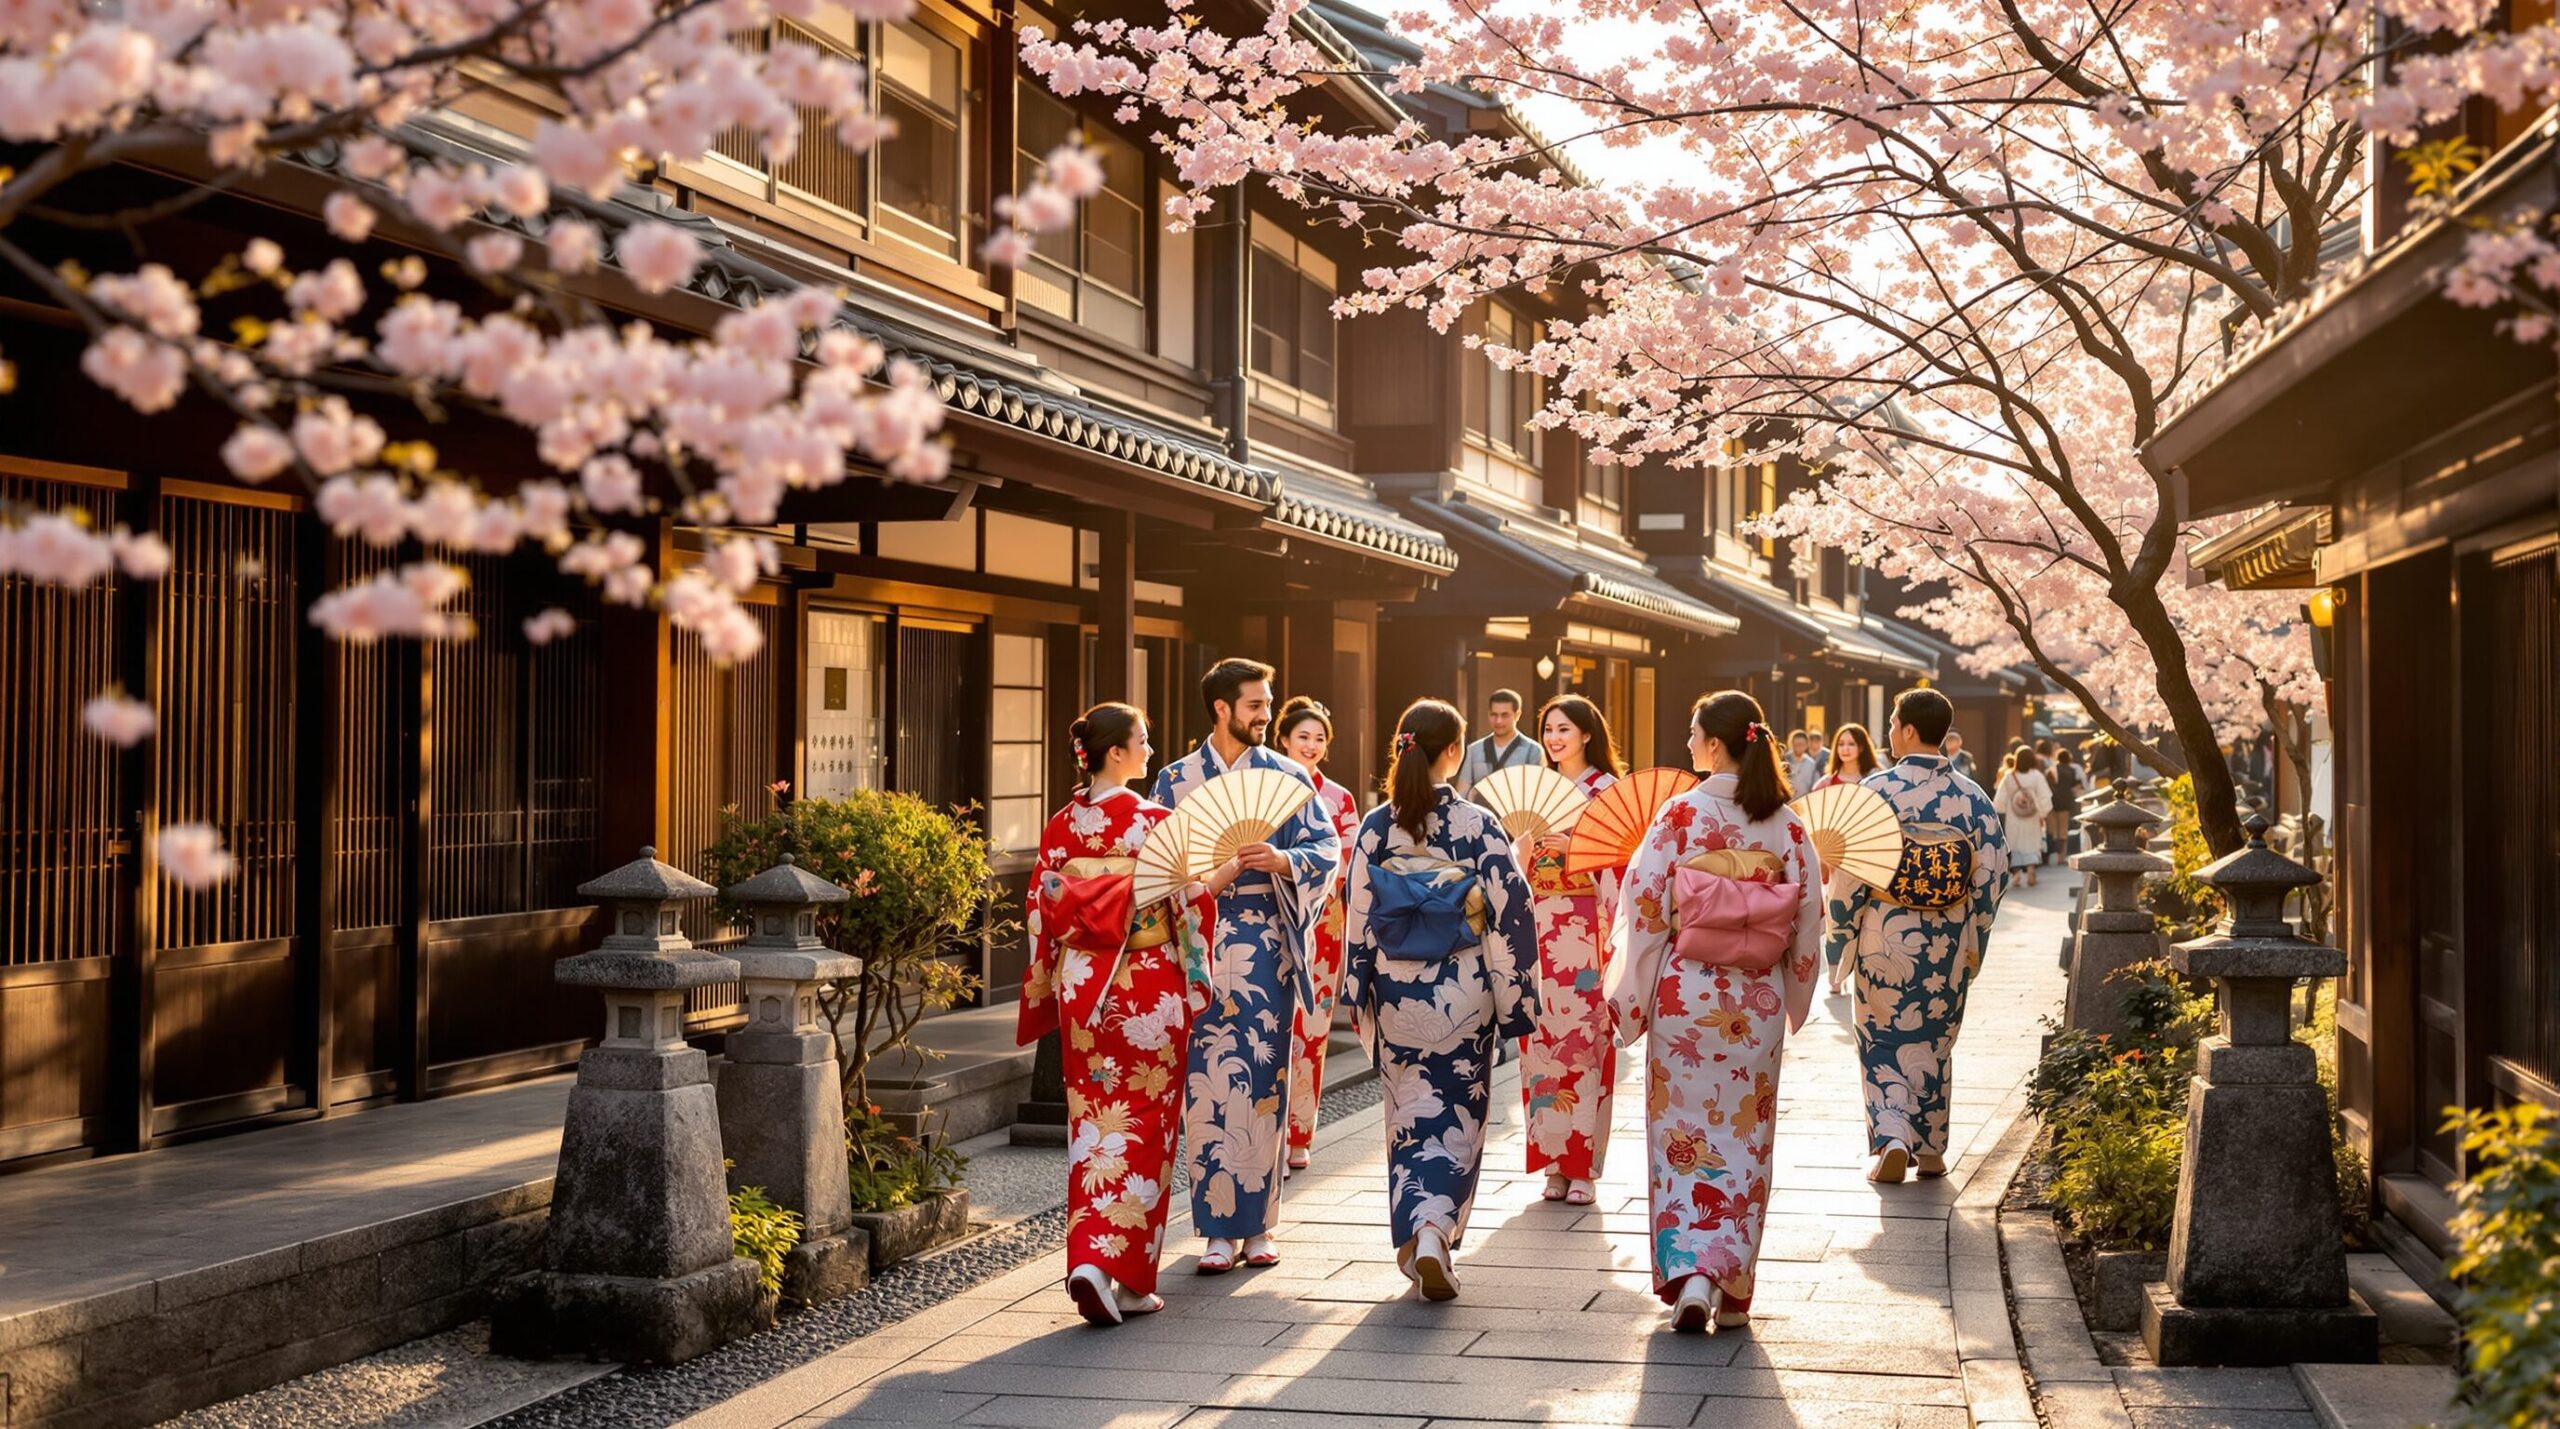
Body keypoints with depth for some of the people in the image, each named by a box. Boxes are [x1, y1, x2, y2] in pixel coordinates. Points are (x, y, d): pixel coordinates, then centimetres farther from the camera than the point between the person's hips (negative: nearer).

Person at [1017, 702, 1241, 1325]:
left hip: (1082, 987, 4)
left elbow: (1042, 914, 7)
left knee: (1093, 1123, 11)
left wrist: (1045, 993, 16)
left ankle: (1089, 1259, 5)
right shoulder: (1154, 822, -11)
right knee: (1143, 1130, 2)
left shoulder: (1062, 826, 4)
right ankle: (1125, 1275, -1)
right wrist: (1235, 865, 4)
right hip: (1148, 990, -4)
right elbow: (1180, 899, -10)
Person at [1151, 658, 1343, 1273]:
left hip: (1265, 945, 0)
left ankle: (1258, 1223, 10)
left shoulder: (1286, 777, 8)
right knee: (1206, 1080, -4)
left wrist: (1281, 861, -16)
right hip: (1198, 943, 0)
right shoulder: (1176, 779, 8)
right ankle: (1219, 1228, 3)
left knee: (1263, 1080, 0)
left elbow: (1328, 847, 3)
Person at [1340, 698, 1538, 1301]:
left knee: (1409, 1114, 15)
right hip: (1462, 994, -2)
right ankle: (1434, 1229, -10)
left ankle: (1414, 1238, 17)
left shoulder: (1375, 827, -3)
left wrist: (1358, 991, 9)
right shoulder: (1478, 825, -10)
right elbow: (1509, 913, -9)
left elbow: (1358, 915, 0)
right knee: (1456, 1115, 7)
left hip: (1395, 994, 2)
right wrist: (1515, 999, -1)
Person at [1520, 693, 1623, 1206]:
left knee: (1581, 1038, -6)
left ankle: (1580, 1166, -1)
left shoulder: (1606, 789, -1)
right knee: (1542, 1036, 2)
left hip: (1584, 926, -5)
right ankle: (1553, 1161, 8)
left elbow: (1616, 863, -7)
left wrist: (1571, 848, -20)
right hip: (1539, 925, 5)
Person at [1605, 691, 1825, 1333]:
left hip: (1685, 993, -3)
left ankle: (1690, 1274, -6)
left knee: (1683, 1134, 6)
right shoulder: (1786, 825, 0)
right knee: (1743, 1139, 10)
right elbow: (1808, 918, 3)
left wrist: (1633, 997, -1)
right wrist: (1790, 1000, 16)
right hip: (1757, 1003, 3)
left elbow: (1645, 907, -10)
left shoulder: (1681, 814, -9)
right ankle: (1731, 1288, 12)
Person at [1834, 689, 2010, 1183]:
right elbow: (1993, 872, -2)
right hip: (1947, 941, 3)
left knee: (1882, 1039, 8)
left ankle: (1891, 1140, -6)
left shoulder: (1877, 789, -11)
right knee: (1934, 1041, 15)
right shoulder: (1971, 797, -2)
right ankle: (1930, 1148, 21)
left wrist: (1842, 930, 0)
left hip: (1884, 936, -3)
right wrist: (1974, 939, 7)